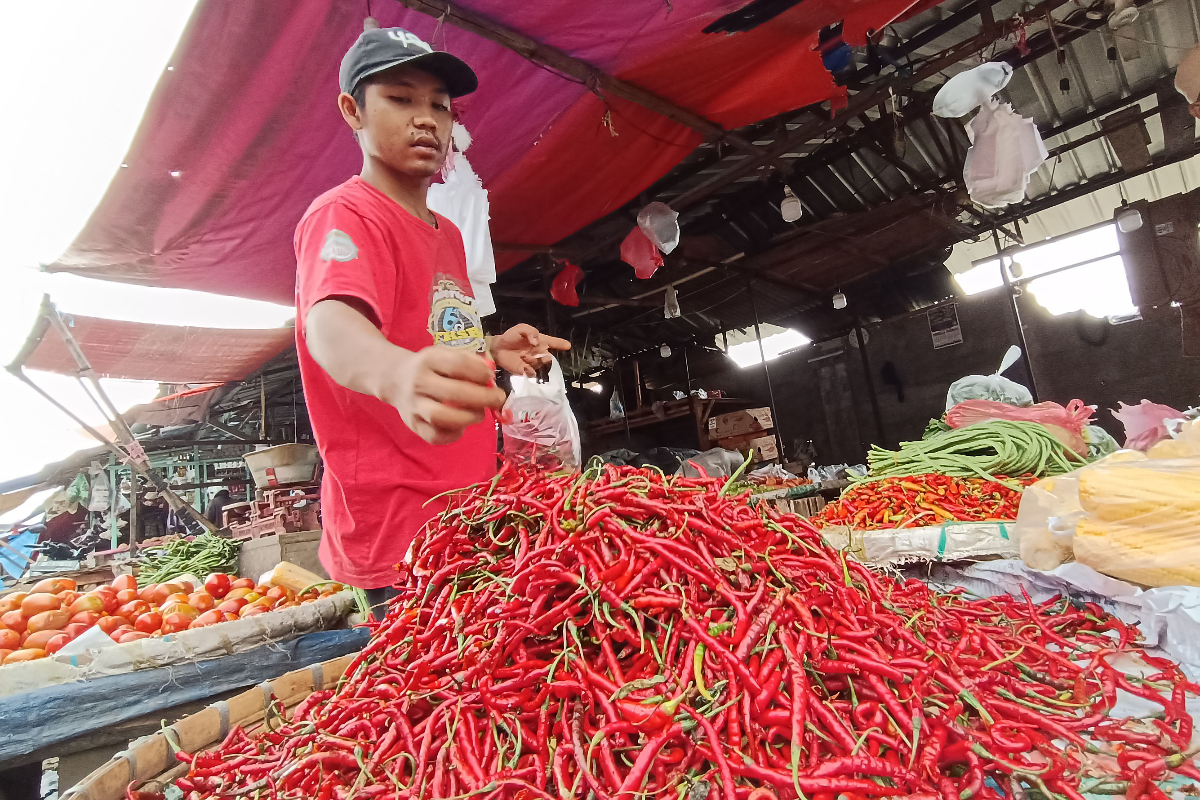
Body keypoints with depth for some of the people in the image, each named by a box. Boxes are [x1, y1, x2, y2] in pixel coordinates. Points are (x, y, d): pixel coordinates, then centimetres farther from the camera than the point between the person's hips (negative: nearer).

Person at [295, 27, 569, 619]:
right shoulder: (343, 215, -10)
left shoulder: (448, 234, 16)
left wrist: (491, 350, 6)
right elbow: (332, 325, -31)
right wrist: (398, 374, -52)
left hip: (472, 518, 8)